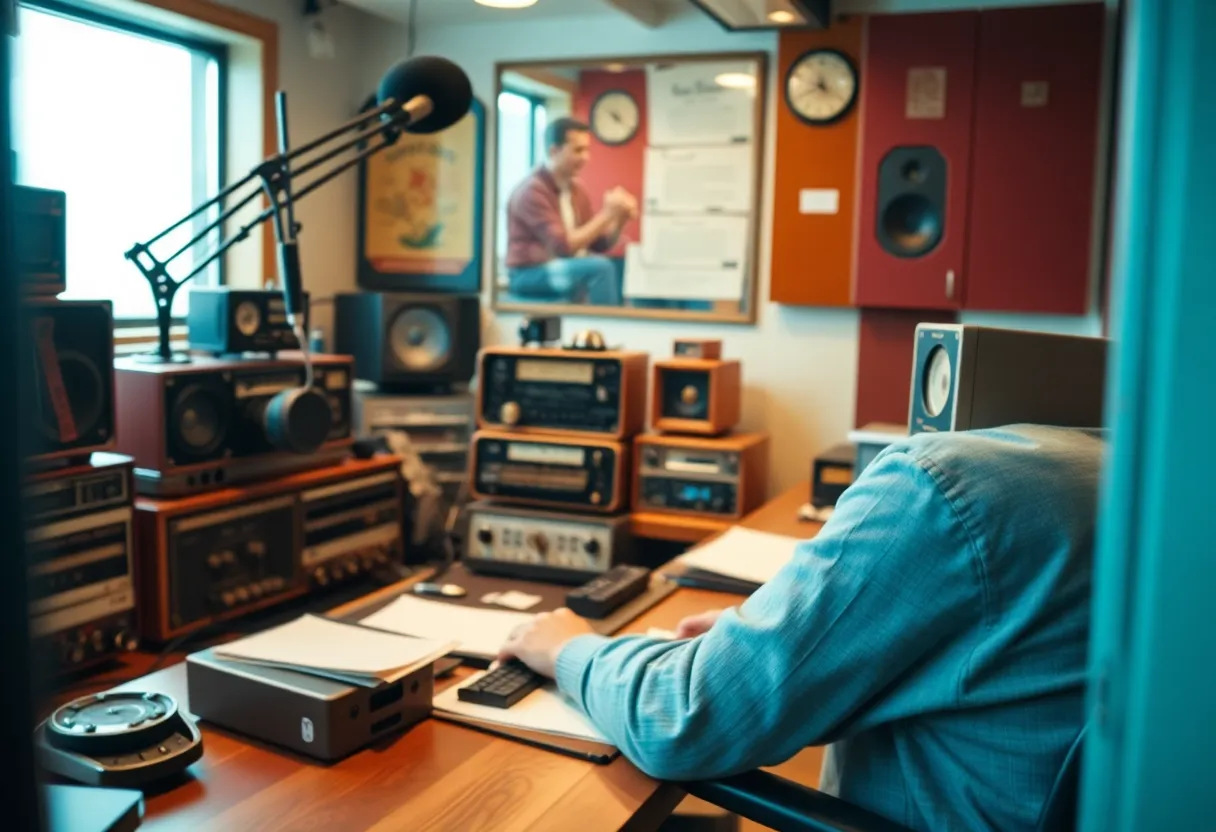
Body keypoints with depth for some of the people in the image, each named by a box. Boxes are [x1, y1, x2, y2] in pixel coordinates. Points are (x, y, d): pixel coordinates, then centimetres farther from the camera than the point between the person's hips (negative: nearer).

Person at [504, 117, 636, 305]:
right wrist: (607, 214, -21)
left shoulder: (577, 189, 8)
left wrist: (620, 219, -9)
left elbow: (599, 245, 9)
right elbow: (563, 246, -23)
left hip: (567, 269, 7)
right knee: (600, 267, -29)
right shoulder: (532, 191, -15)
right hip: (531, 274, -7)